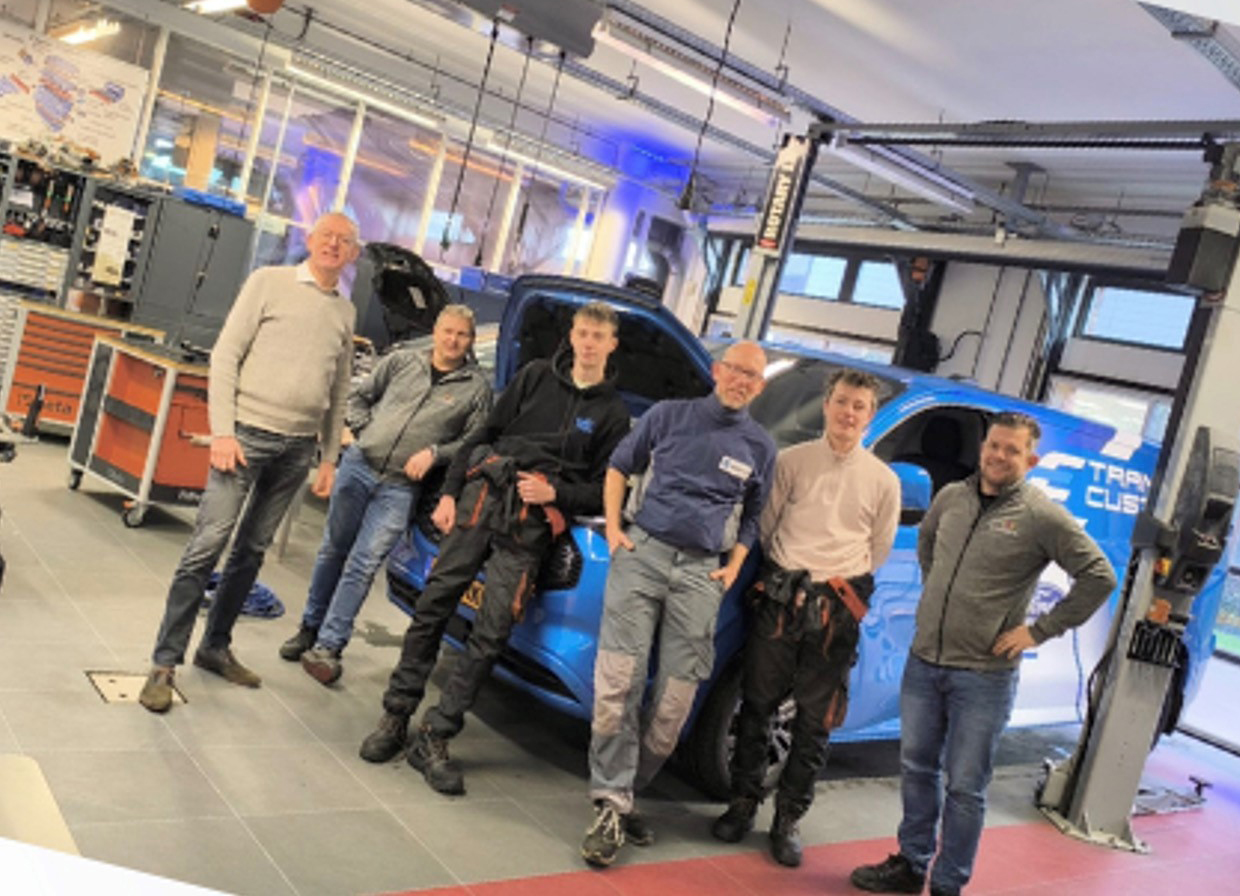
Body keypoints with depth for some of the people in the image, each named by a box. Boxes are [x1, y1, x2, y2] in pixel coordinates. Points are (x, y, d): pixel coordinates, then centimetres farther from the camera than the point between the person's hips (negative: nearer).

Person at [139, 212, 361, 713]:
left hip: (299, 446, 5)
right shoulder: (269, 282, 0)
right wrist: (222, 431, -12)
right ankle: (165, 664, 0)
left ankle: (216, 648, 24)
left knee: (252, 551, 11)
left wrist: (329, 458, 14)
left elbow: (339, 390, 18)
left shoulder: (345, 311, 13)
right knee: (206, 547, -7)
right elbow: (225, 356, -4)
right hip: (249, 432, -4)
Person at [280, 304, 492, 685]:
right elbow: (359, 396, 15)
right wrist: (366, 431, 3)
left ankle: (328, 646, 0)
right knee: (333, 550, 12)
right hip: (358, 465, 3)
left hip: (400, 487, -3)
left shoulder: (477, 387, 0)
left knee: (363, 564, -6)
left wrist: (435, 453, -11)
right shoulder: (402, 361, 7)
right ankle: (310, 627, 28)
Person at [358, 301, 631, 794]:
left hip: (532, 526, -1)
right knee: (434, 604, -1)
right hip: (483, 495, 2)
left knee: (492, 631, -8)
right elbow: (486, 433, 13)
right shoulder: (537, 376, 13)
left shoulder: (613, 414, 9)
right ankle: (396, 715, 12)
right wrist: (450, 491, 5)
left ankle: (435, 737, 1)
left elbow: (603, 493, 7)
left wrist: (555, 493, -10)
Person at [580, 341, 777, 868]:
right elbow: (619, 466, 15)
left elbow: (752, 515, 21)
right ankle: (611, 806, -4)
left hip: (702, 573, 2)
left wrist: (735, 566, 6)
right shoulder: (669, 416, 7)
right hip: (643, 552, -1)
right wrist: (613, 528, 3)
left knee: (674, 701, 0)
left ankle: (622, 792, 17)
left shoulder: (760, 447, 10)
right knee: (618, 685, -11)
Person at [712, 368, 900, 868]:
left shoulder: (884, 481, 5)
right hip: (780, 597, 0)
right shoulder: (792, 461, 3)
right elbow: (765, 526, 8)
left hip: (838, 610, 0)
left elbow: (878, 552, 12)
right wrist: (787, 571, 8)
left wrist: (841, 584, 10)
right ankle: (743, 804, 20)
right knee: (756, 705, 5)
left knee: (816, 722, 6)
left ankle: (788, 820, 19)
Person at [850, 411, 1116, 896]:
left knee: (964, 787, 4)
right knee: (916, 768, 16)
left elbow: (1099, 577, -10)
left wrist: (1039, 630, -10)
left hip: (983, 675, -5)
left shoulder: (1043, 517, -11)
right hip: (923, 660, 5)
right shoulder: (950, 497, 5)